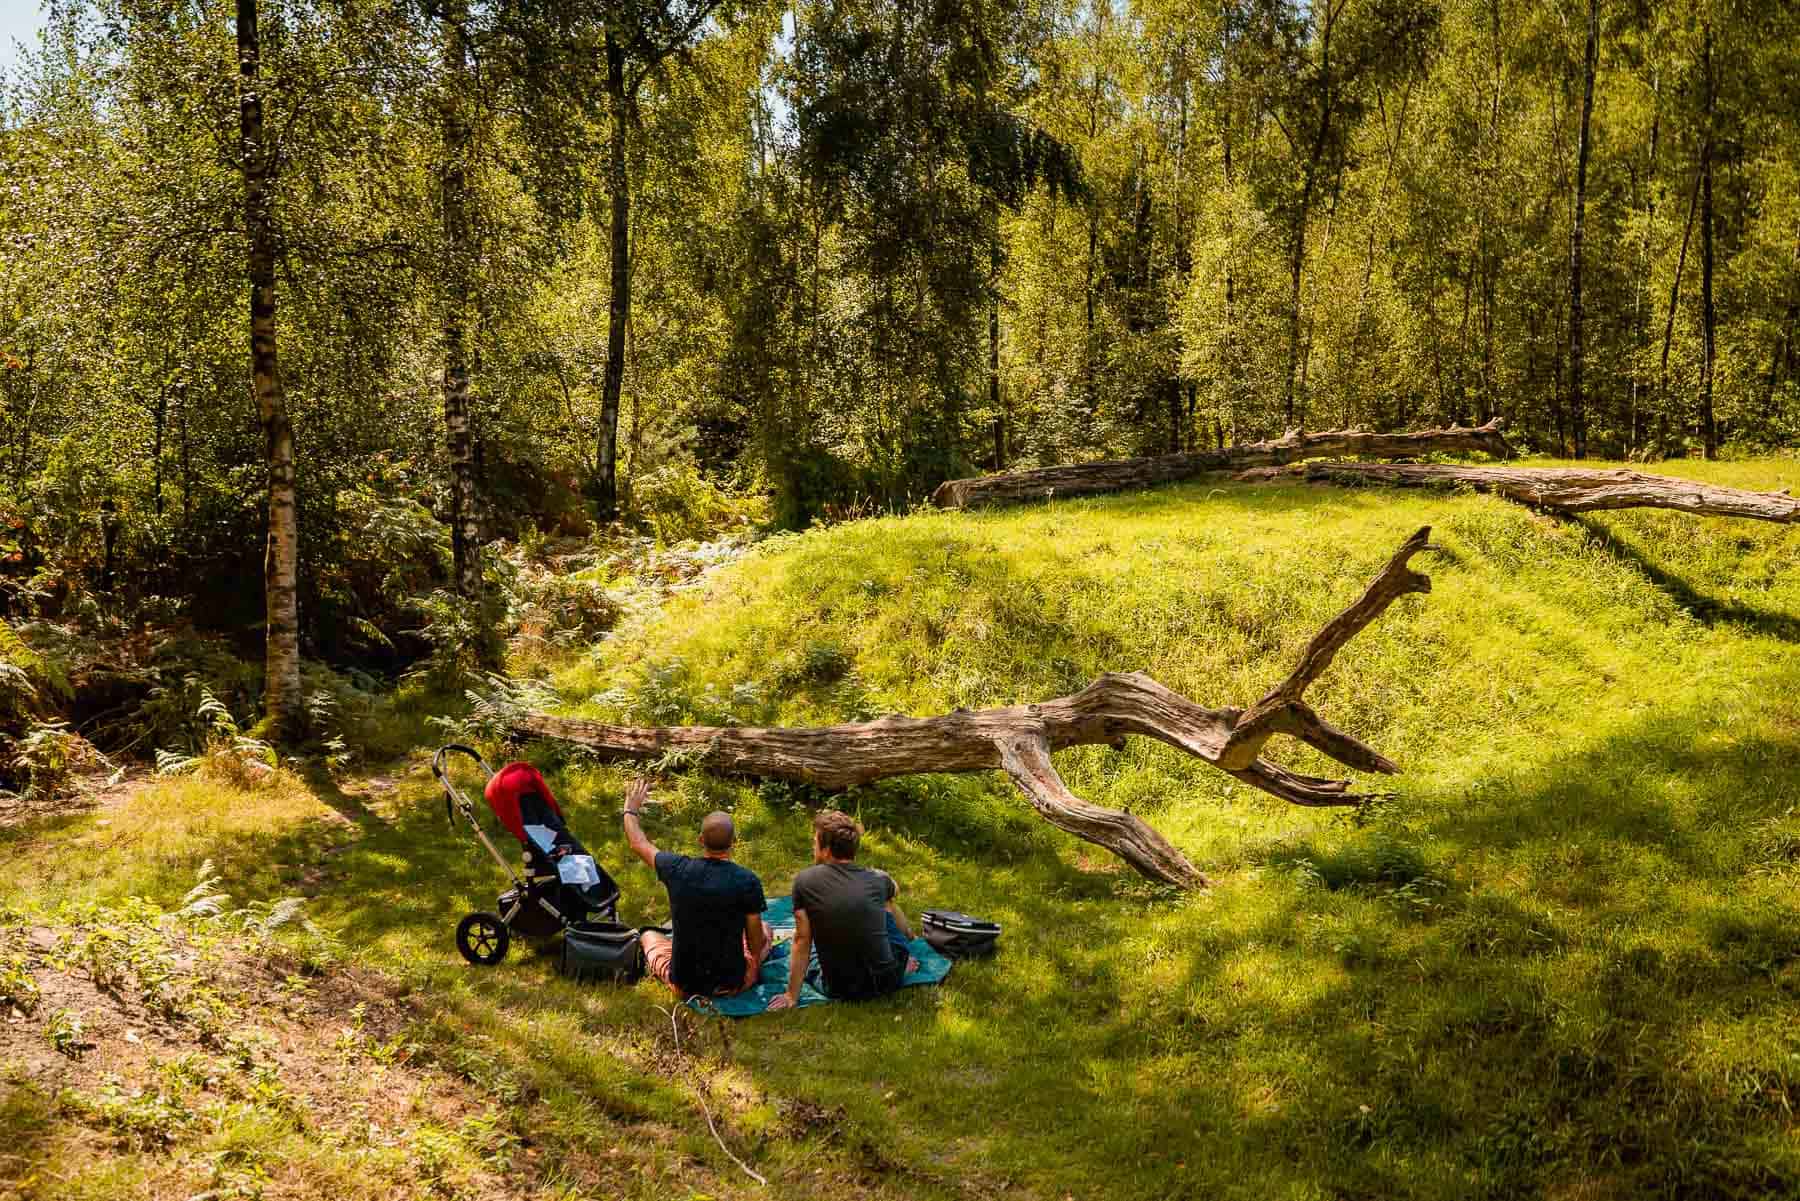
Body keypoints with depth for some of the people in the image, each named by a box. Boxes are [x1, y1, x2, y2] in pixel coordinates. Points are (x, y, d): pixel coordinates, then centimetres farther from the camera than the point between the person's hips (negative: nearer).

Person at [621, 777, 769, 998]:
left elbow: (638, 844, 4)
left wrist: (630, 808, 21)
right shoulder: (748, 881, -21)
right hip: (732, 985, -2)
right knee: (766, 929, 27)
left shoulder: (678, 869, -16)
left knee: (649, 935, 31)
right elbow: (756, 941, -11)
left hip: (683, 985, 2)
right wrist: (755, 960, 11)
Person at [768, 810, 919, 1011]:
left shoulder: (804, 881, -12)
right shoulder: (878, 879, -5)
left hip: (841, 991, -2)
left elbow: (802, 940, -8)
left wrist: (792, 996, 2)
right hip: (888, 982, 2)